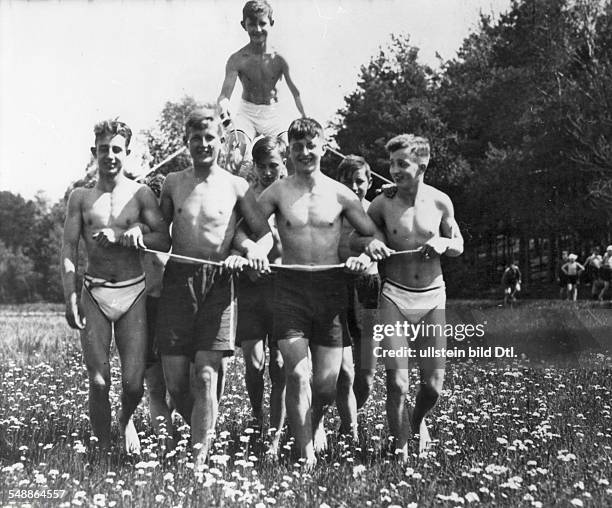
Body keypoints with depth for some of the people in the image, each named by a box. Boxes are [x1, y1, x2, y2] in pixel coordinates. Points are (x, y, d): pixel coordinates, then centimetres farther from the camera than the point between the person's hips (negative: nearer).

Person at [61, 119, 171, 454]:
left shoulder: (141, 194, 5)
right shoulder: (81, 197, 7)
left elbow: (164, 241, -3)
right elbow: (68, 249, 3)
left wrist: (119, 235, -14)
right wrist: (70, 298, -7)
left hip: (133, 292, 0)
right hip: (94, 294, 0)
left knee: (133, 382, -5)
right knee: (98, 381, -4)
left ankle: (126, 421, 28)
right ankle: (103, 447, 15)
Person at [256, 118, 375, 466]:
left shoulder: (340, 194, 4)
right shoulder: (278, 192, 3)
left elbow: (375, 236, 10)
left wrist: (365, 257, -10)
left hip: (331, 287, 1)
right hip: (291, 287, -1)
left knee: (327, 382, 3)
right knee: (297, 375, -10)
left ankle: (317, 422, 38)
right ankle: (307, 456, -1)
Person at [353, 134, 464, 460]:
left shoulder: (440, 202, 0)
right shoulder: (382, 203, -4)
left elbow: (459, 246, 13)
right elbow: (351, 236, 4)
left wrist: (443, 243, -9)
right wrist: (369, 242, -18)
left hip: (432, 297, 2)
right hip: (394, 296, -2)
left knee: (434, 384, 5)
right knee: (397, 382, -12)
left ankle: (418, 422, 38)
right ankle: (399, 443, 10)